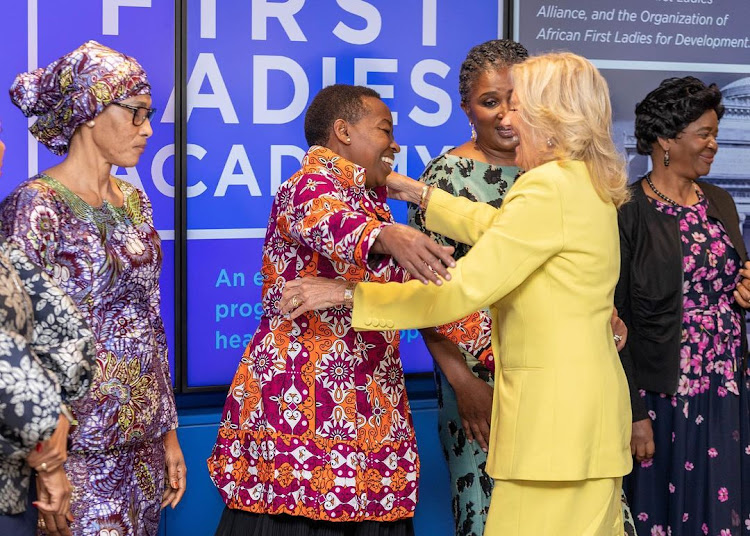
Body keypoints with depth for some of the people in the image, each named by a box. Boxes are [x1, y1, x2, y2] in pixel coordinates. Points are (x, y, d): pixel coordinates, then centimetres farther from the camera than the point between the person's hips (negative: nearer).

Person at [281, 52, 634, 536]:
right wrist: (417, 193, 30)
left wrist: (347, 294, -13)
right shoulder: (585, 185, 13)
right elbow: (499, 229, 28)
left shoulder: (550, 187, -16)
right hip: (587, 399, 10)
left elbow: (462, 290, -18)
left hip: (557, 408, -10)